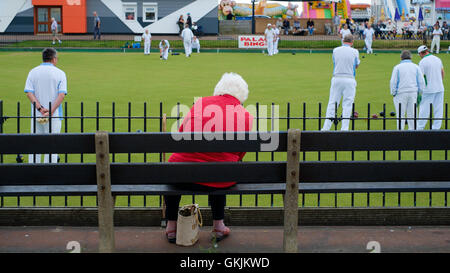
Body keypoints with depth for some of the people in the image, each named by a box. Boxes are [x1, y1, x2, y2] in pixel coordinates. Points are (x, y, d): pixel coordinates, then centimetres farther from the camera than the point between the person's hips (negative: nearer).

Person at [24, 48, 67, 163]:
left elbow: (29, 93, -6)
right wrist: (51, 111, -17)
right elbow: (62, 94, -13)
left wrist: (40, 109, -13)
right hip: (54, 115, -2)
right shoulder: (60, 73, -1)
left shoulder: (33, 72, 6)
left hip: (36, 114, 3)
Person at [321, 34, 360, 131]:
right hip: (349, 79, -2)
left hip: (336, 79, 2)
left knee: (332, 103, 6)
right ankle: (344, 128, 2)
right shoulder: (354, 52, -2)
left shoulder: (335, 50, 4)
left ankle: (326, 128, 6)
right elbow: (357, 66, 12)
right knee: (347, 104, 3)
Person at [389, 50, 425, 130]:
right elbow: (421, 82, 4)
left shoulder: (397, 67, -2)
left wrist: (393, 93, 4)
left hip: (401, 94, -3)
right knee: (412, 114, 7)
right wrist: (420, 93, 11)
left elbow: (393, 82, -5)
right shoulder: (416, 67, 6)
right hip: (413, 93, 3)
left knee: (400, 115, 2)